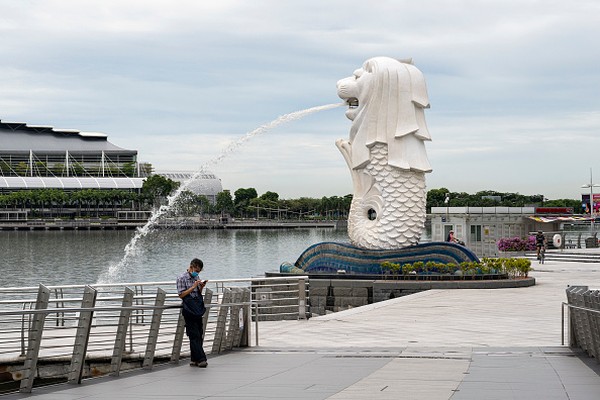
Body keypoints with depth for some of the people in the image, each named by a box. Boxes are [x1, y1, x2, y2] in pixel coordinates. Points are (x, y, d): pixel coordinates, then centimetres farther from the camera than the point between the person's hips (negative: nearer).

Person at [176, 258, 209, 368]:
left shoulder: (195, 278, 14)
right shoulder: (182, 278, -7)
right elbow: (181, 295, -13)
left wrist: (201, 287, 2)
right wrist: (193, 287, -17)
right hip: (189, 310, -8)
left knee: (199, 335, 6)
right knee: (194, 335, -8)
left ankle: (195, 360, 12)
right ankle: (201, 359, -10)